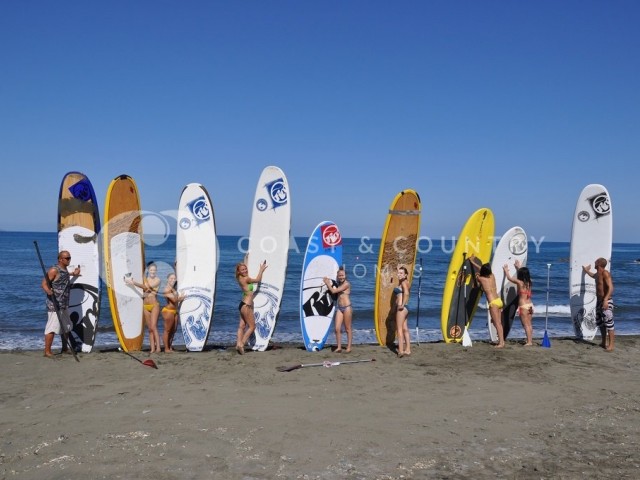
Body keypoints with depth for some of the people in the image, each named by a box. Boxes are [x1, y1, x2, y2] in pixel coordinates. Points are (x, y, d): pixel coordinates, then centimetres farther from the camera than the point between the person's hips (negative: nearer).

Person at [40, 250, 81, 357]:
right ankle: (47, 351, -3)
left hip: (64, 304, 10)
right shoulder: (54, 270, -14)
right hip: (55, 304, -10)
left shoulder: (65, 270, 12)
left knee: (67, 327, 19)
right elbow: (44, 283, -17)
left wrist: (73, 273, 39)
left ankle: (64, 348, 32)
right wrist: (48, 291, -35)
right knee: (52, 327, -9)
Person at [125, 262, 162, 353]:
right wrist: (143, 294, -4)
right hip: (146, 305, 5)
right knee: (150, 329, 3)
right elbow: (143, 292, 19)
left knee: (153, 327, -14)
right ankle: (152, 348, 2)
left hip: (154, 305, -5)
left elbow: (147, 287, -17)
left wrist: (134, 282, -18)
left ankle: (158, 347, -15)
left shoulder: (157, 280, -4)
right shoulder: (145, 279, 11)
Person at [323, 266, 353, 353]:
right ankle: (339, 347, 3)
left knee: (347, 329, 0)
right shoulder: (338, 285, 15)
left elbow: (333, 291, -12)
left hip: (347, 308, -7)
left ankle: (349, 347, 6)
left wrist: (327, 283, 2)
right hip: (340, 308, 7)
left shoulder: (346, 284, -9)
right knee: (337, 328, -2)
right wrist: (329, 283, 11)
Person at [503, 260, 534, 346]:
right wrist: (519, 267, 40)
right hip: (530, 305, 7)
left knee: (526, 325, -4)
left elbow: (509, 278, 2)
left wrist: (506, 270, 18)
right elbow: (523, 274, 28)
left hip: (523, 306, -7)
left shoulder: (520, 282, -11)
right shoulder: (529, 282, 7)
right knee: (529, 324, 12)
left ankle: (529, 342, -5)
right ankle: (530, 340, 15)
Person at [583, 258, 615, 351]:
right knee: (600, 322, 13)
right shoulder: (597, 274, 14)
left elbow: (611, 288, -25)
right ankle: (604, 342, 22)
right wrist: (586, 271, 59)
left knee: (608, 322, -13)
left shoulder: (605, 273, -15)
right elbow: (593, 275, 42)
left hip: (606, 301, -10)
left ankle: (611, 345, -15)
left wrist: (606, 300, -36)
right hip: (599, 300, 10)